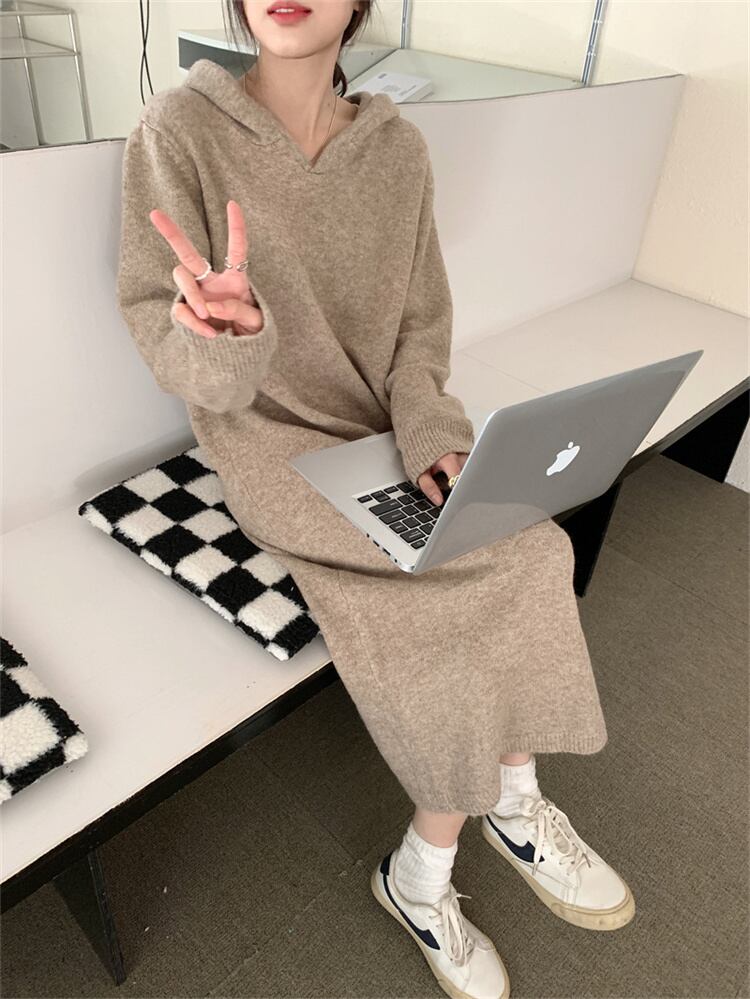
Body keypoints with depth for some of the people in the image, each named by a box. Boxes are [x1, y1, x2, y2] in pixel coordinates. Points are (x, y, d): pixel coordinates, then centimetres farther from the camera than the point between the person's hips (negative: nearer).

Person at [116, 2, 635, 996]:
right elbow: (158, 329, -12)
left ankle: (427, 871, 6)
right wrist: (225, 337, -35)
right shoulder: (180, 128, -10)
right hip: (270, 438, -5)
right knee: (512, 562, -18)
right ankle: (513, 803, 11)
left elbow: (421, 325, 4)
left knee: (526, 550, -13)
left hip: (382, 428, 5)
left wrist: (429, 433, -13)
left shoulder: (398, 147, 2)